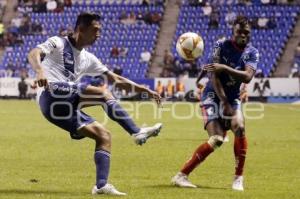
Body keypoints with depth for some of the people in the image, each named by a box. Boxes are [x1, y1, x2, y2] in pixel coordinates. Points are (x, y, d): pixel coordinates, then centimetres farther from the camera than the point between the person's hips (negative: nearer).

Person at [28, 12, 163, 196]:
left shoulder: (88, 59, 24)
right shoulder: (58, 44, 4)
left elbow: (116, 79, 27)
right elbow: (34, 54, -15)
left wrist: (145, 90, 20)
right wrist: (40, 71, -38)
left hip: (67, 106, 8)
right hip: (52, 95, -8)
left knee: (104, 135, -4)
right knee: (103, 92, -20)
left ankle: (101, 185, -7)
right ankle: (137, 132, -18)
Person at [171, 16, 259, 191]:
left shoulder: (252, 53, 1)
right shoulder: (222, 46, -9)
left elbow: (247, 77, -17)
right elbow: (214, 77, -15)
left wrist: (224, 68, -30)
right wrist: (225, 103, -21)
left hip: (233, 98, 4)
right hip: (214, 96, -4)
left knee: (239, 127, -26)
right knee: (217, 139, -20)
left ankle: (239, 179, -14)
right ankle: (181, 175, -12)